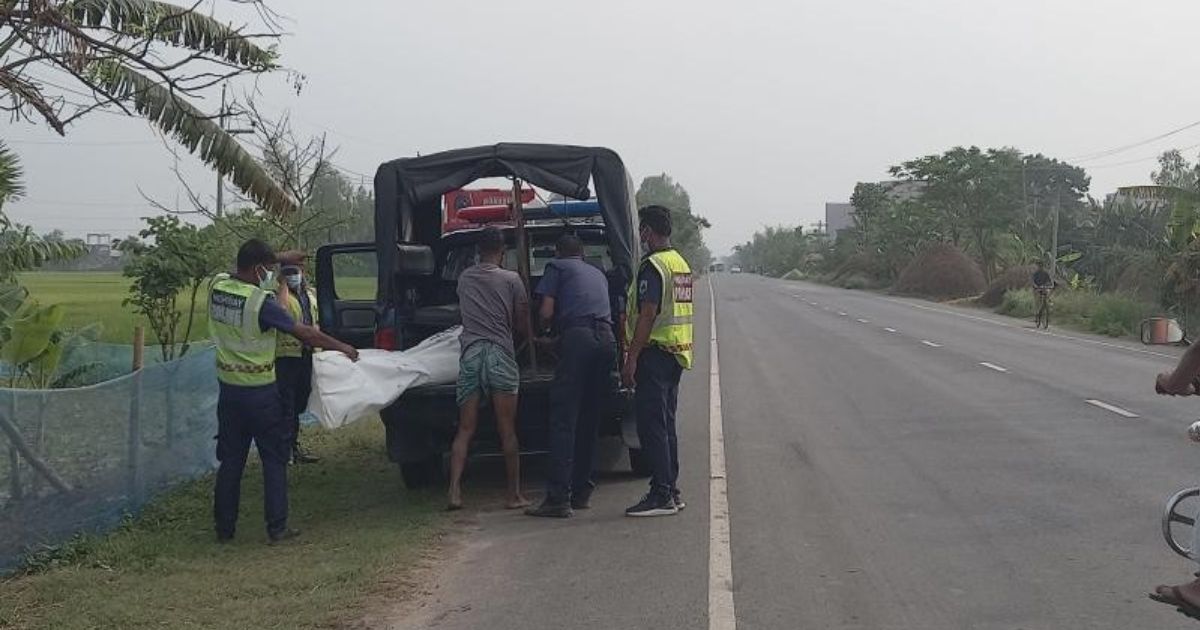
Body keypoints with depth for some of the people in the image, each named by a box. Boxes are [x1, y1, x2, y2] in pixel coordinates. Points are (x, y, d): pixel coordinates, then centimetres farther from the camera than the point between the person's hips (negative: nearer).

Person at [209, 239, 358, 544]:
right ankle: (277, 528, 6)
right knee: (274, 460, 5)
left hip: (228, 388, 6)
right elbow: (304, 333, -16)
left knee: (230, 460, 13)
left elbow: (240, 275, 23)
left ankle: (224, 528, 16)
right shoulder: (260, 301, -20)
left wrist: (280, 258, 29)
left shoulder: (217, 287, -1)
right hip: (259, 392, -6)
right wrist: (342, 348, -4)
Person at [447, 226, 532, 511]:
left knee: (465, 430, 4)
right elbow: (523, 326, 5)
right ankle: (514, 494, 4)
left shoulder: (464, 279, 13)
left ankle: (454, 491, -8)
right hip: (500, 353, -3)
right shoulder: (511, 279, 3)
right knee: (507, 431, 2)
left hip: (469, 353, 3)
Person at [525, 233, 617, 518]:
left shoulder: (557, 267, 13)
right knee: (589, 419, 14)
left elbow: (546, 312, 3)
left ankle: (558, 497, -14)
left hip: (577, 337, -6)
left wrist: (544, 330, 25)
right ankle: (581, 492, 18)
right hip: (607, 339, 6)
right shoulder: (598, 273, 31)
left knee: (563, 419, -8)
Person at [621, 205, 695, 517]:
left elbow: (647, 315, -20)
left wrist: (631, 360, -20)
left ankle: (661, 495, -8)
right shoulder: (682, 264, 16)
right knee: (666, 424, 14)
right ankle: (671, 491, 18)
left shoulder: (653, 266, -14)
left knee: (651, 425, -7)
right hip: (677, 352, 10)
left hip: (655, 353, -10)